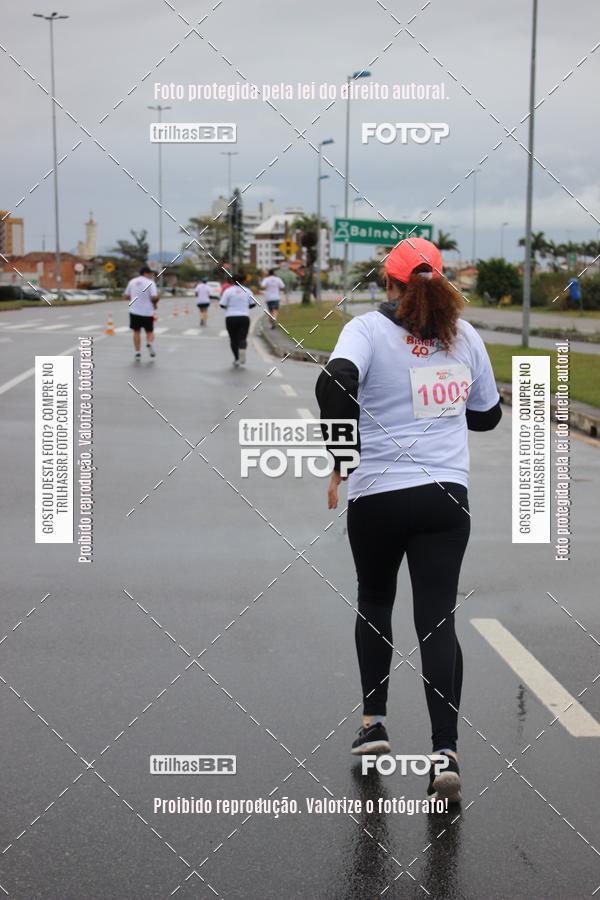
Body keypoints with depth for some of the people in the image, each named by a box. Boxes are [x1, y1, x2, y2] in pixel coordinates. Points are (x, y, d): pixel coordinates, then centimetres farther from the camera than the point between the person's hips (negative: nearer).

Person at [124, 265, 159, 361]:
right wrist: (155, 303, 4)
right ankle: (150, 343, -18)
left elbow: (125, 296, 11)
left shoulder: (132, 282, 7)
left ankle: (137, 353, 6)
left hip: (134, 311, 3)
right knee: (149, 331, 11)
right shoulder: (150, 282, -7)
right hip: (147, 312, -3)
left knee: (136, 332, 12)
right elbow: (154, 297, -16)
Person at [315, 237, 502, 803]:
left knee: (374, 602, 21)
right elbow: (487, 414, 15)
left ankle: (373, 721, 26)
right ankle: (444, 751, -9)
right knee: (437, 619, 2)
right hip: (447, 496, 2)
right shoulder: (463, 334, 5)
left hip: (378, 495, -2)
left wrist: (339, 460, -18)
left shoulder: (368, 328, -6)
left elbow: (336, 381, -26)